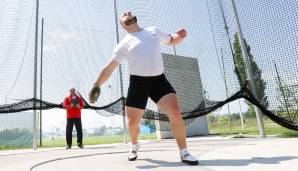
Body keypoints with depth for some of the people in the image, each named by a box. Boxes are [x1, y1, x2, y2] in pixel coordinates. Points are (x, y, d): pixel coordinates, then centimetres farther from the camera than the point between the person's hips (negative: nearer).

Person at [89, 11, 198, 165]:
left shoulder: (153, 31, 17)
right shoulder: (124, 43, 7)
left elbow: (171, 40, 31)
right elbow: (109, 67, 4)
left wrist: (180, 35, 7)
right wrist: (96, 85, -5)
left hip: (158, 80, 2)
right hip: (138, 83, -1)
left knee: (175, 114, -13)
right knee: (132, 122, 0)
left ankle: (184, 153, 5)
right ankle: (134, 145, 34)